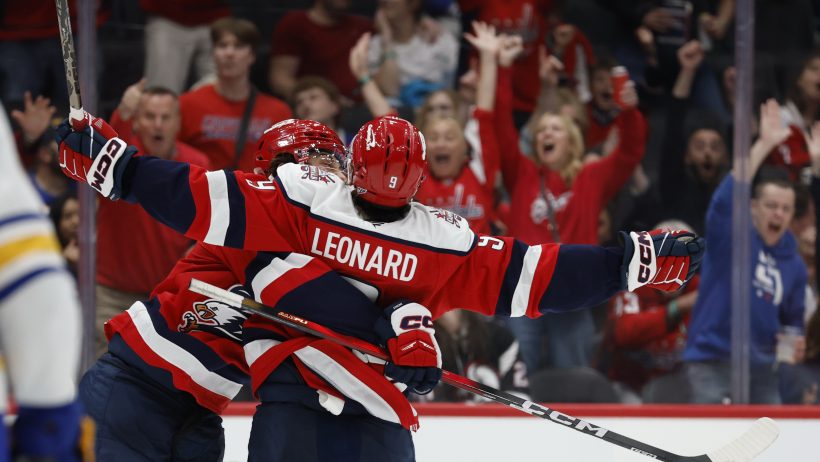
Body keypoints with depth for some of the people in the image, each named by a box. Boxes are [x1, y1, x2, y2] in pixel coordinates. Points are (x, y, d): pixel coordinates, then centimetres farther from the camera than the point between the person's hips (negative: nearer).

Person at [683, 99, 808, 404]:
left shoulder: (794, 264, 12)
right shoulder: (732, 233, -3)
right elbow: (726, 197, -22)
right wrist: (763, 145, -27)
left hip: (761, 367, 6)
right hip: (713, 359, -6)